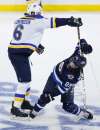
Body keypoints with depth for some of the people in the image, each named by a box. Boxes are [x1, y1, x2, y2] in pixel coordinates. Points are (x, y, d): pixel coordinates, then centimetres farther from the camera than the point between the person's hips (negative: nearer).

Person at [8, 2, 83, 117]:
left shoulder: (20, 21, 14)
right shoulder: (36, 21, -11)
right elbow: (53, 22, -17)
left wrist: (36, 46, 26)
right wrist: (69, 21, -17)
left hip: (13, 51, 10)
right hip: (19, 54, -10)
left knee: (26, 77, 23)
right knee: (24, 80, -9)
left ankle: (24, 101, 35)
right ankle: (15, 108, -9)